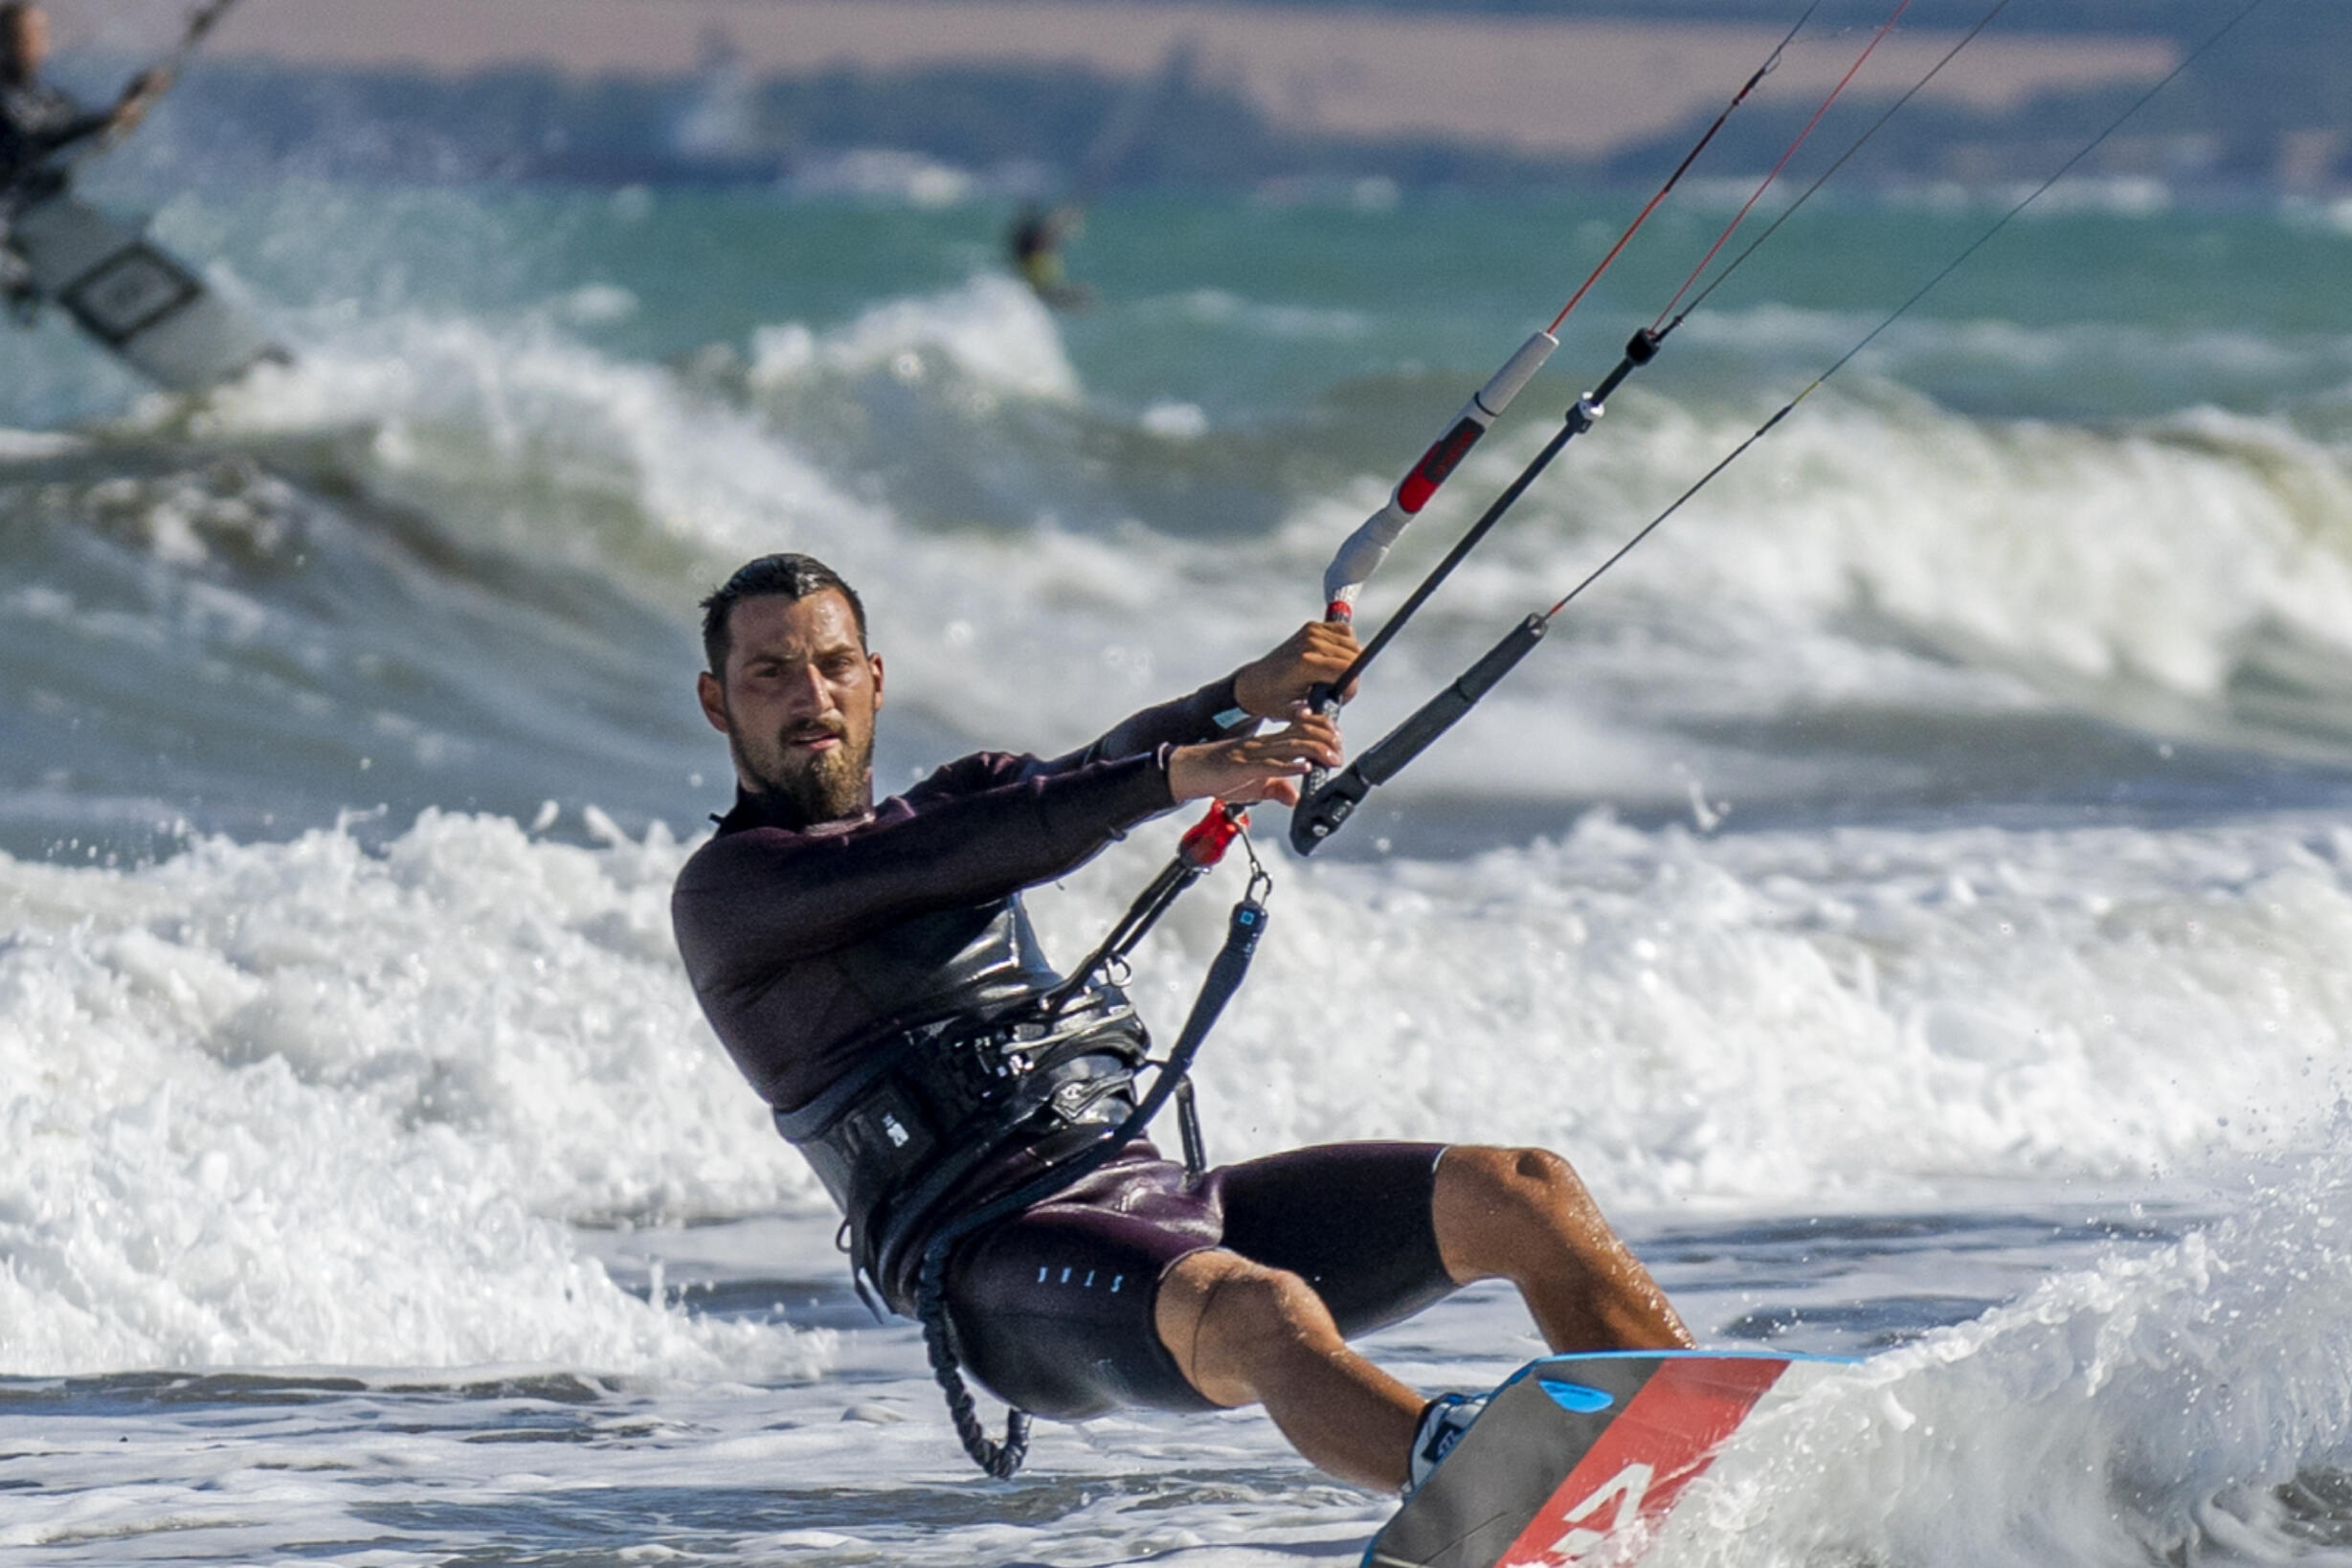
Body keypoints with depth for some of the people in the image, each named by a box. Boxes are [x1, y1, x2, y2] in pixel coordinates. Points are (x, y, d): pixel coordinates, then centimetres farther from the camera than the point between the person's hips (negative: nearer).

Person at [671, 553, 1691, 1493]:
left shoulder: (958, 802, 26)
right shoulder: (726, 891, 2)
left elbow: (1101, 776, 9)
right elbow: (949, 862, -14)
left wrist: (1246, 697, -13)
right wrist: (1178, 775, -26)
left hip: (1145, 1194, 8)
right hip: (996, 1261, -8)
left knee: (1522, 1194, -7)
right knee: (1260, 1313, -39)